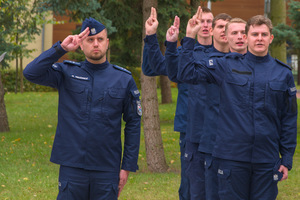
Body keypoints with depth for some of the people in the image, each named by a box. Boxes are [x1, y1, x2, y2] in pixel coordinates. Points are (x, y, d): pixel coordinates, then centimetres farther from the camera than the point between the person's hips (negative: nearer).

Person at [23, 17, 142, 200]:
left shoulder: (124, 79, 4)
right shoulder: (67, 73, 5)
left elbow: (133, 124, 6)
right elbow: (31, 73, -10)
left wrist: (127, 167, 2)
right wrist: (61, 48, -15)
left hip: (107, 171, 0)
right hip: (71, 168, 0)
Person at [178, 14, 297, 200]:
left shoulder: (284, 73, 6)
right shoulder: (228, 66, 3)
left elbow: (289, 120, 8)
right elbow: (189, 72, 1)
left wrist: (287, 159, 5)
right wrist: (189, 38, -4)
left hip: (267, 160, 1)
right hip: (232, 157, -1)